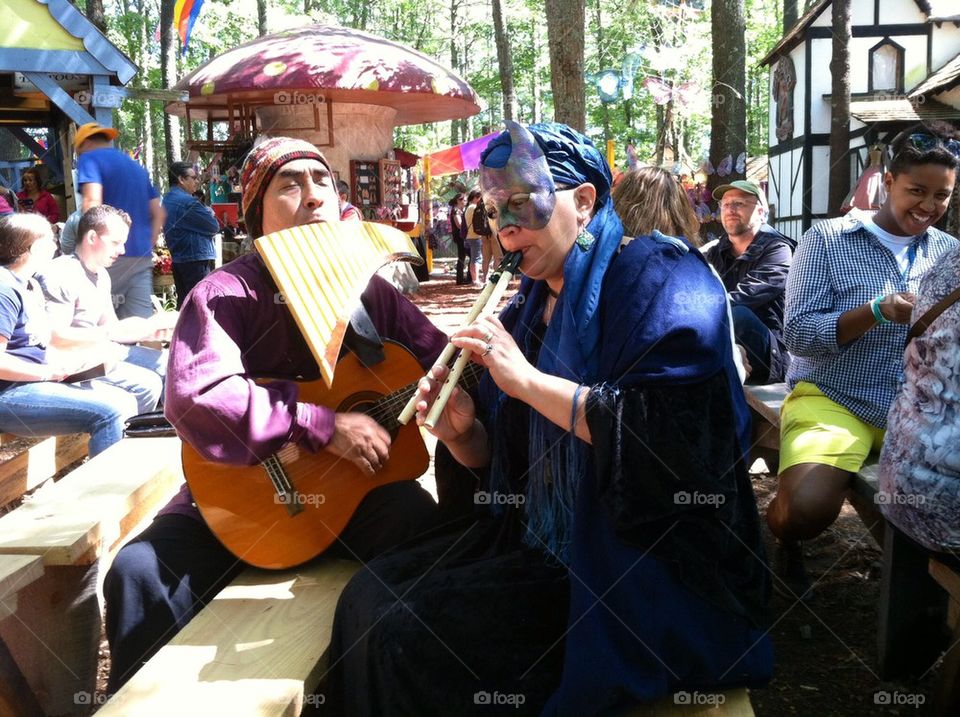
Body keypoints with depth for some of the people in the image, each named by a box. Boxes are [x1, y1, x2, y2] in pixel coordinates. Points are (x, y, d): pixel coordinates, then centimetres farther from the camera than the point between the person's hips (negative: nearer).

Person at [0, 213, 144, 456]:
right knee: (107, 413, -25)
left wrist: (70, 360, 3)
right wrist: (51, 372, -16)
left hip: (37, 380, 11)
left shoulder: (30, 287, 19)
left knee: (126, 401, 5)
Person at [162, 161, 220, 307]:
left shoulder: (168, 199, 14)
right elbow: (214, 227, -14)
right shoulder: (188, 202, -17)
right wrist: (210, 213, 5)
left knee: (183, 303, 13)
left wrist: (207, 213, 2)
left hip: (178, 259, 10)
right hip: (196, 259, -10)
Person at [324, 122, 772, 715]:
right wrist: (462, 432, -9)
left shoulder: (659, 276, -12)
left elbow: (670, 437, -27)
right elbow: (502, 462, 14)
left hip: (643, 572, -8)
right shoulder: (533, 305, 11)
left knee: (407, 634, -17)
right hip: (540, 539, 8)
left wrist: (527, 379, -24)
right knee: (370, 593, -3)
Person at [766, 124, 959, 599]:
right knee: (807, 508, -28)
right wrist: (878, 312, -24)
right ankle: (783, 543, 9)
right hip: (833, 398, -4)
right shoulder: (827, 239, -2)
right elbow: (798, 334, -10)